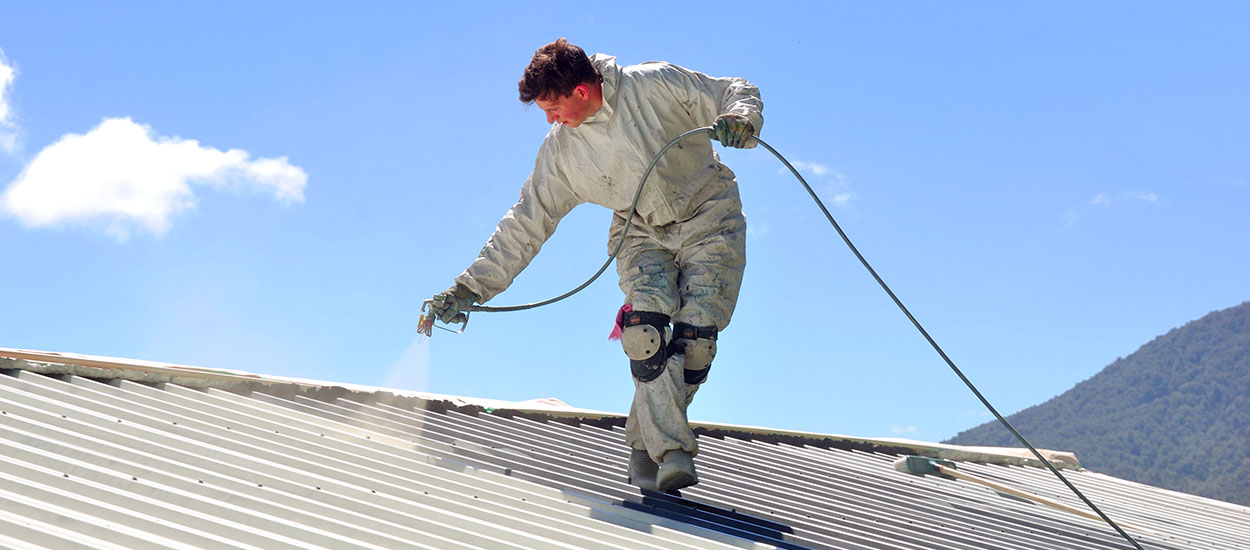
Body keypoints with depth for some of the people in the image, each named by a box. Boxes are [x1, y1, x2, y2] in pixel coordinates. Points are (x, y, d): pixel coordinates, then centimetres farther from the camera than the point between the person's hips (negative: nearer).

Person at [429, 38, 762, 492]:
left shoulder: (656, 85, -14)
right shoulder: (561, 151, -4)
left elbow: (738, 93, -4)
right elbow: (525, 225, 1)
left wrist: (738, 120, -29)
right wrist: (470, 288, -4)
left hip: (708, 218, -2)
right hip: (642, 233, 2)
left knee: (695, 335, -17)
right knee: (646, 325, -24)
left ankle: (646, 445, -1)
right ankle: (670, 452, -23)